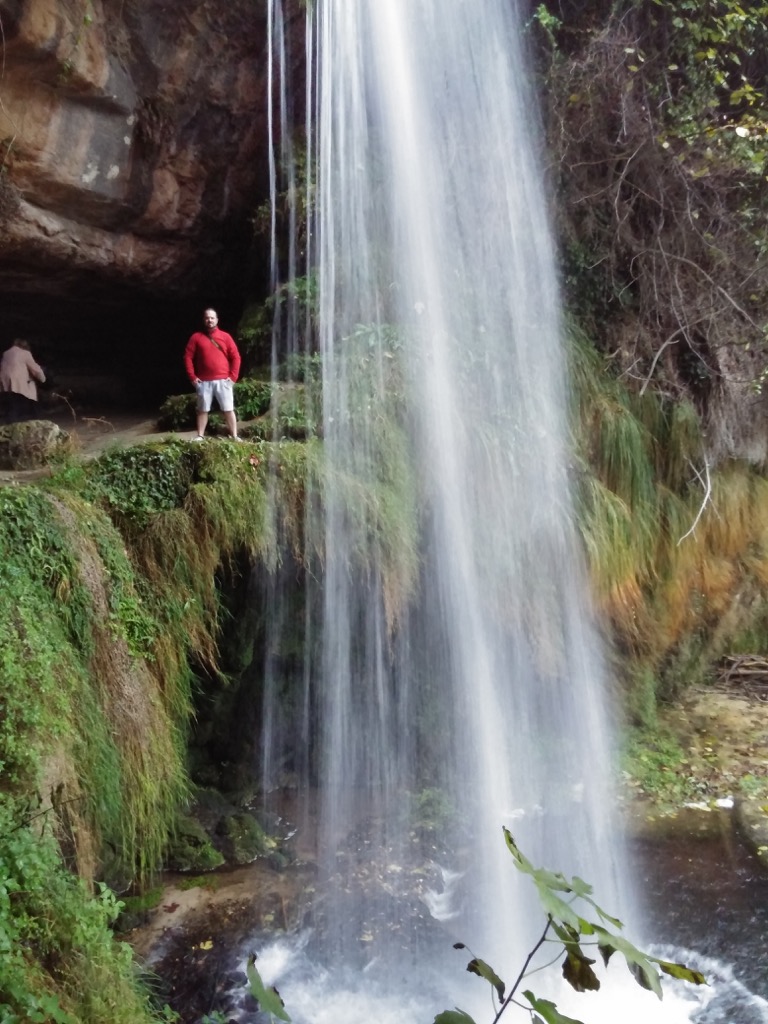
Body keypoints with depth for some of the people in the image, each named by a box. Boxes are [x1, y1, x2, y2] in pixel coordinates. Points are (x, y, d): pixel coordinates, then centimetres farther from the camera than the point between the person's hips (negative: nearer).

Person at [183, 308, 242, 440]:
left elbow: (236, 357, 5)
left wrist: (233, 376, -3)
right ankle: (200, 436, 13)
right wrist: (192, 377, -2)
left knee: (228, 410, 0)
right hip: (204, 382, 1)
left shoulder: (225, 336, 5)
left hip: (223, 381, 0)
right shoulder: (196, 337, 5)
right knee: (202, 410, 6)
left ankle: (234, 436, 3)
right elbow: (188, 357, 5)